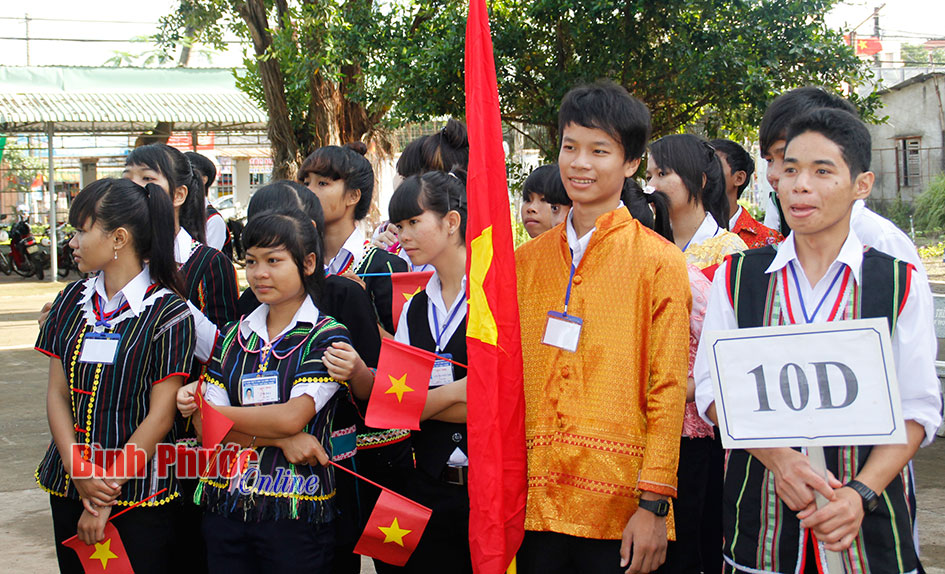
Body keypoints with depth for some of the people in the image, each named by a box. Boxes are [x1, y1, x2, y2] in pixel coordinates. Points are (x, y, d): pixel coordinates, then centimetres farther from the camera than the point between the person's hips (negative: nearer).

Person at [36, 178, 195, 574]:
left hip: (140, 494, -5)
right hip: (68, 489, 5)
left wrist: (107, 497, -13)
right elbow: (57, 394, 5)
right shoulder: (72, 301, 8)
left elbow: (160, 416, -12)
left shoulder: (169, 314, -10)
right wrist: (78, 471, -9)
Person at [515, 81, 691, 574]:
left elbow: (668, 390, -5)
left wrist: (654, 504, -10)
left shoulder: (660, 262, -2)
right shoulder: (525, 261, 10)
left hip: (619, 509, -4)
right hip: (532, 502, 4)